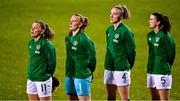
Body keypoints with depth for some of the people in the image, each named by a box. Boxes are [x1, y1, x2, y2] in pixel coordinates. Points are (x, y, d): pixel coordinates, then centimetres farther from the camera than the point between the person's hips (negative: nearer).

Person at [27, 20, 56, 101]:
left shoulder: (45, 44, -15)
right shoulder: (31, 43, 8)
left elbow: (52, 61, -13)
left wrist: (49, 74, -1)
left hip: (43, 79, -8)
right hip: (31, 78, 8)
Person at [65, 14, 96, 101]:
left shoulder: (84, 39, -13)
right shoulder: (68, 38, 10)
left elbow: (92, 57, -10)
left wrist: (89, 71, 0)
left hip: (82, 75, -8)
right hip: (69, 74, 8)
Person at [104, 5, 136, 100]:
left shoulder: (125, 31, -12)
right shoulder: (109, 30, 10)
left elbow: (131, 50, -8)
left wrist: (128, 66, 0)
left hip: (121, 68, -7)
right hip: (109, 67, 7)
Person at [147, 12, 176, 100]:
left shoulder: (165, 36, -13)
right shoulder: (150, 35, 9)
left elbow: (172, 53, -7)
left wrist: (166, 66, 3)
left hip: (162, 72, -8)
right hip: (151, 70, 8)